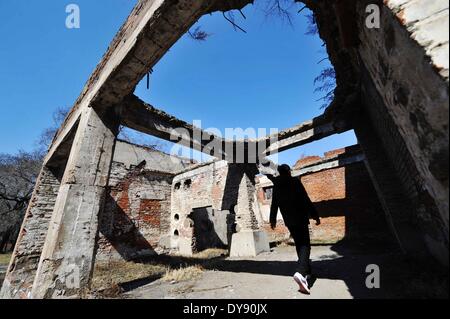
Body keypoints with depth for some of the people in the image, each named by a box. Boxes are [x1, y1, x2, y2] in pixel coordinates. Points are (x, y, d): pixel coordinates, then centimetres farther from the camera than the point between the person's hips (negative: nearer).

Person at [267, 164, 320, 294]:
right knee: (305, 245, -2)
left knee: (299, 245, 18)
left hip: (289, 221, 5)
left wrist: (273, 219, 19)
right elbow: (306, 200, -10)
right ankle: (301, 272, -22)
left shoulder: (277, 186, 4)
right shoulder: (295, 181, -8)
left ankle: (306, 272, 28)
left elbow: (274, 204, 9)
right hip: (300, 218, -4)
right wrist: (315, 216, -2)